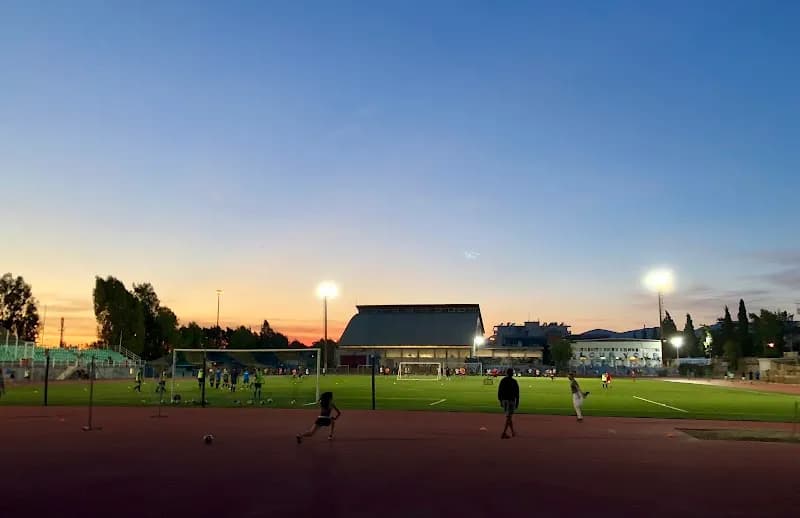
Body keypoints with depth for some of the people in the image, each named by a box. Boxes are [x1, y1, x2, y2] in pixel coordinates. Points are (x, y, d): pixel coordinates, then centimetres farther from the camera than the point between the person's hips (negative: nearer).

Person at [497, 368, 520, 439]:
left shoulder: (502, 380, 5)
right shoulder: (514, 381, -9)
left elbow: (499, 392, 7)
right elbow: (517, 393, -9)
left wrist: (500, 401, 13)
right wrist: (517, 403, -2)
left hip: (504, 400, 5)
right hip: (511, 401, -5)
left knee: (509, 417, 18)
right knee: (508, 417, -4)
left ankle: (513, 432, 25)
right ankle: (504, 434, -12)